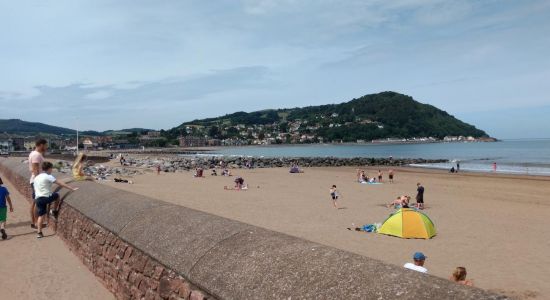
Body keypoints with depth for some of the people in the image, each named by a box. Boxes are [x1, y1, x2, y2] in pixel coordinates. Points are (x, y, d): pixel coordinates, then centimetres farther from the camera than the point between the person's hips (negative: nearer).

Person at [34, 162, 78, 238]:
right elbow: (61, 183, -12)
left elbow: (35, 189, 24)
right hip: (46, 197, -7)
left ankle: (39, 232, 7)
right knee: (57, 195, 21)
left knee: (41, 215, 11)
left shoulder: (36, 177, 17)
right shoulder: (48, 177, -7)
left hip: (37, 199, 7)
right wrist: (72, 188, -12)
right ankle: (54, 211, 30)